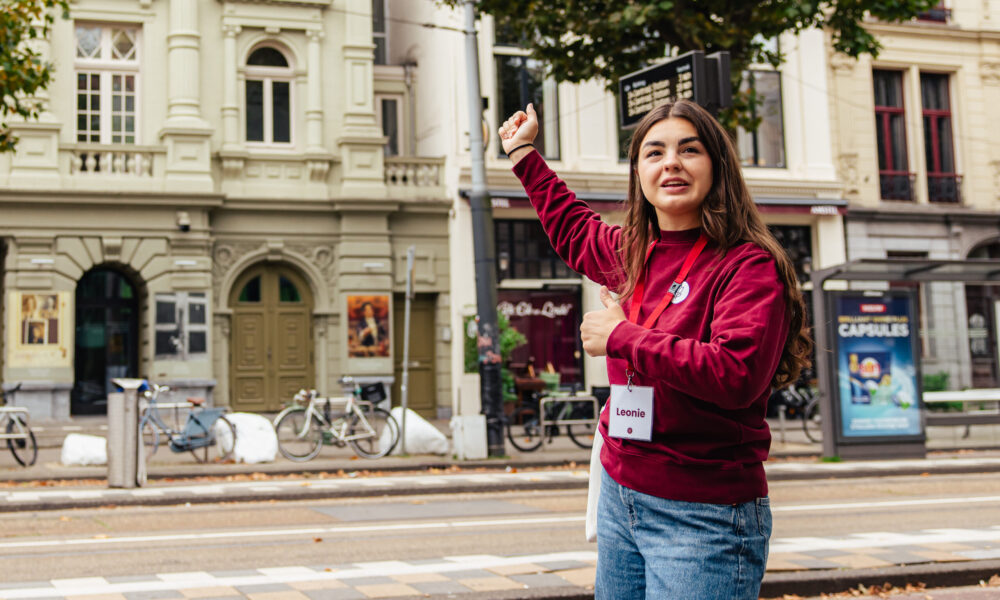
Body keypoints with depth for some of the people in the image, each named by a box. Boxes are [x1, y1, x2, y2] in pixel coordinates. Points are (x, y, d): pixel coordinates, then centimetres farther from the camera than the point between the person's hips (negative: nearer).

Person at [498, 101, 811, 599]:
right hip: (620, 497, 7)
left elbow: (737, 374, -27)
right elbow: (575, 229, 32)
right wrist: (523, 153, 38)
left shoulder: (750, 266, -13)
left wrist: (623, 337, -18)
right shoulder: (634, 254, 9)